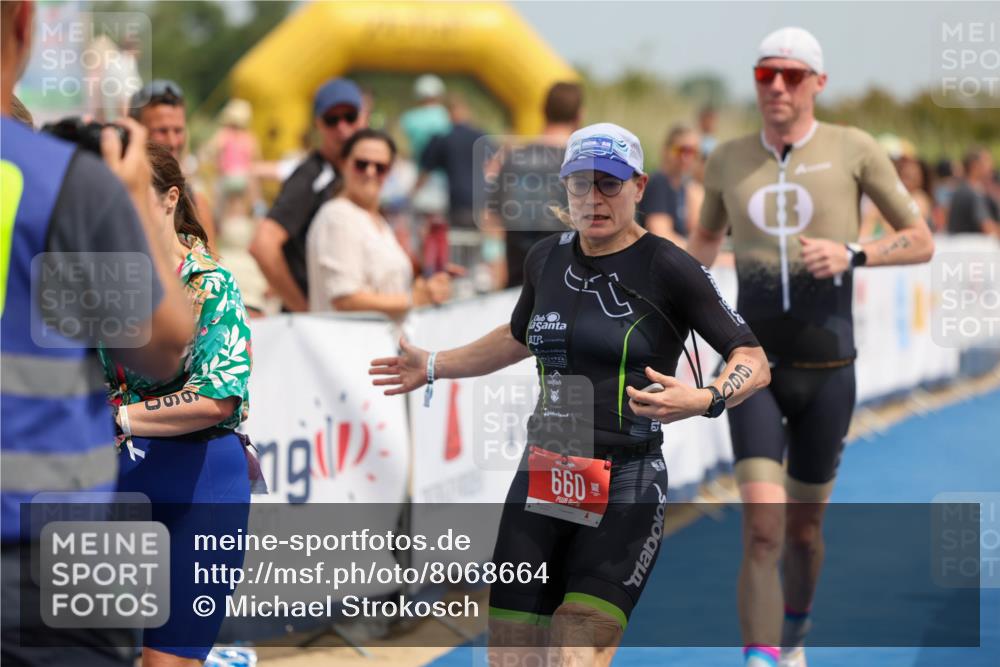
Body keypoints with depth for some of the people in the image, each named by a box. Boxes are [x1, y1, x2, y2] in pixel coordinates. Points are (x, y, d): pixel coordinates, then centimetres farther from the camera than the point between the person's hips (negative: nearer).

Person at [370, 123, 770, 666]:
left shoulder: (668, 269, -7)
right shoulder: (546, 258, 10)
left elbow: (753, 362, -7)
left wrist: (705, 400, -26)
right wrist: (434, 366, 29)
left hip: (626, 483, -6)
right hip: (541, 474, 6)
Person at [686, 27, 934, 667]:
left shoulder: (853, 150, -3)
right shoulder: (729, 161, 4)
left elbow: (921, 242, 0)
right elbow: (706, 238, 24)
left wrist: (852, 254, -18)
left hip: (827, 370, 0)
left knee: (803, 527, 16)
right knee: (762, 530, -17)